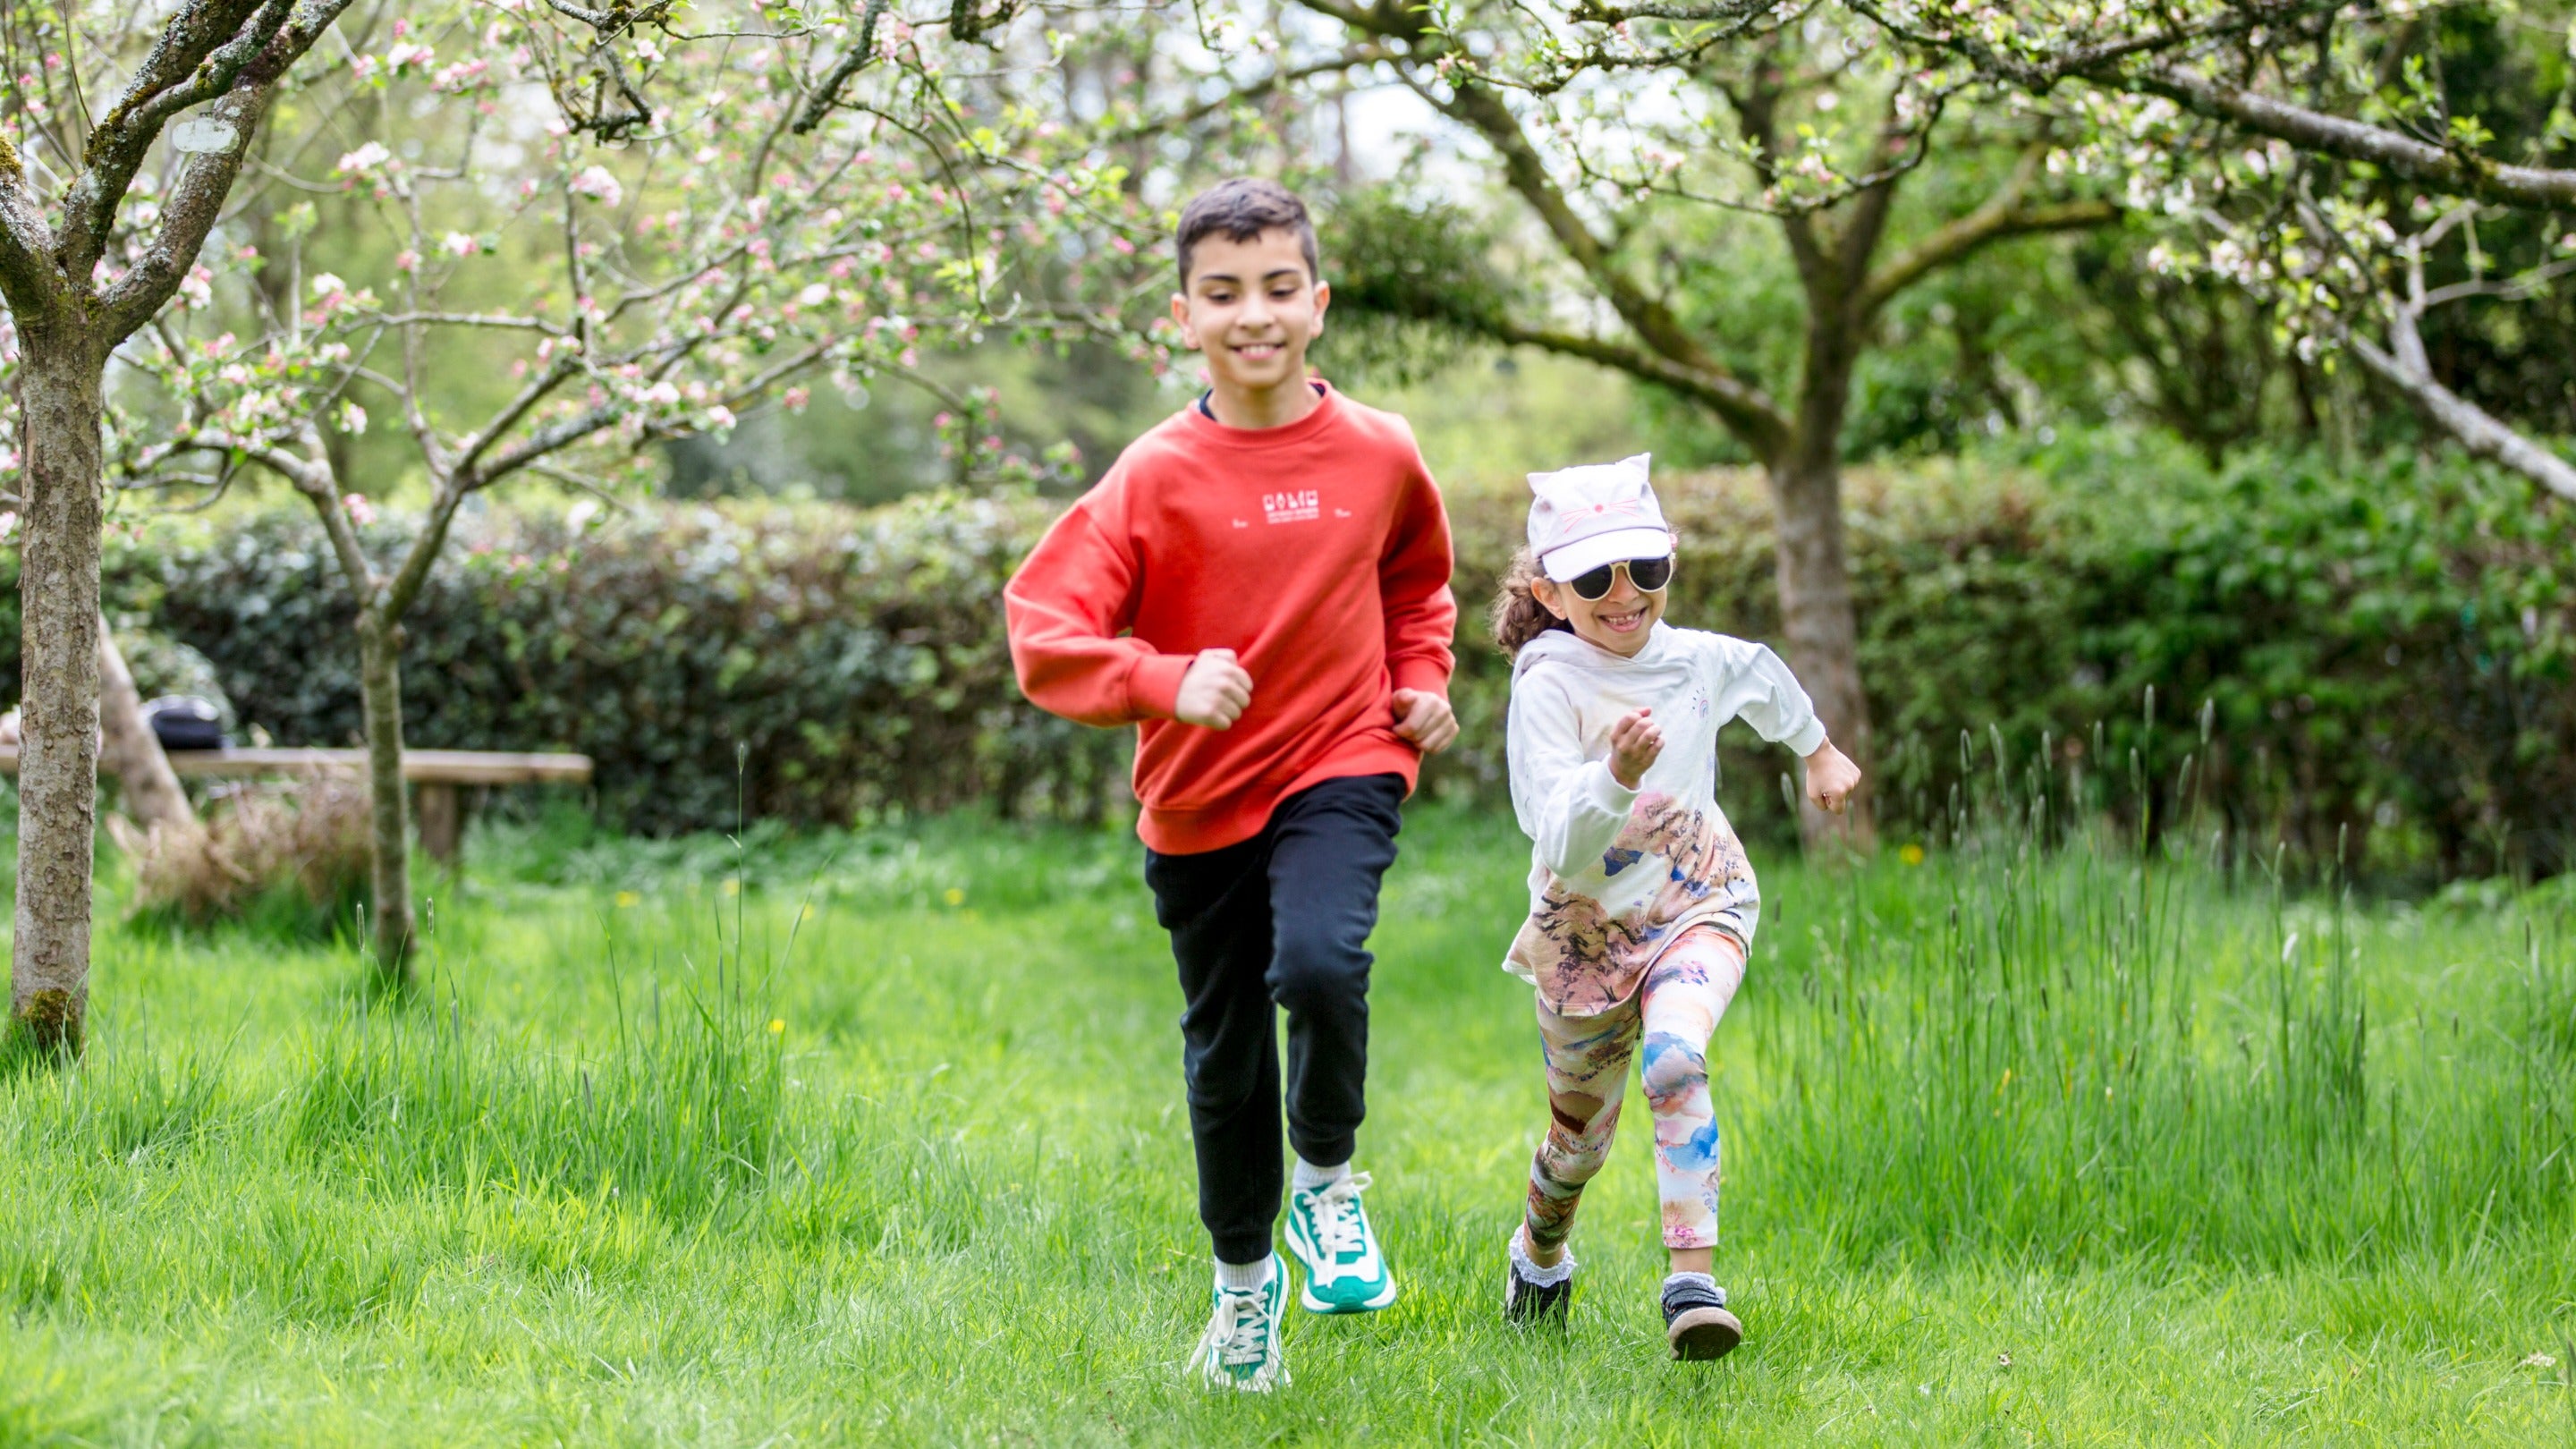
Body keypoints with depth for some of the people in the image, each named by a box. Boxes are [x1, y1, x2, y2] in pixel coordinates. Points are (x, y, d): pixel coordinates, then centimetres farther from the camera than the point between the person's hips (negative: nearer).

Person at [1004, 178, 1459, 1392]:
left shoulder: (1378, 453, -3)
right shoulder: (1158, 474, -12)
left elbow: (1418, 581, 19)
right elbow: (1042, 628, -18)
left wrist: (1422, 680, 4)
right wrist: (1168, 683, -32)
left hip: (1342, 765, 0)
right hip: (1201, 795, 1)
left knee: (1319, 962, -29)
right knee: (1224, 1053, 13)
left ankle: (1329, 1178, 0)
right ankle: (1243, 1278, 37)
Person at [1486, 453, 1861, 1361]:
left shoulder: (1696, 661, -7)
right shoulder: (1548, 688, -20)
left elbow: (1764, 676, 20)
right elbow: (1558, 843, -30)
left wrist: (1818, 751, 36)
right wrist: (1616, 776, -48)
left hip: (1698, 907, 1)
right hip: (1589, 930, -1)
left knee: (1674, 1061, -29)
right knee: (1581, 1133, 15)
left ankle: (1692, 1282, -33)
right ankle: (1539, 1253, 48)